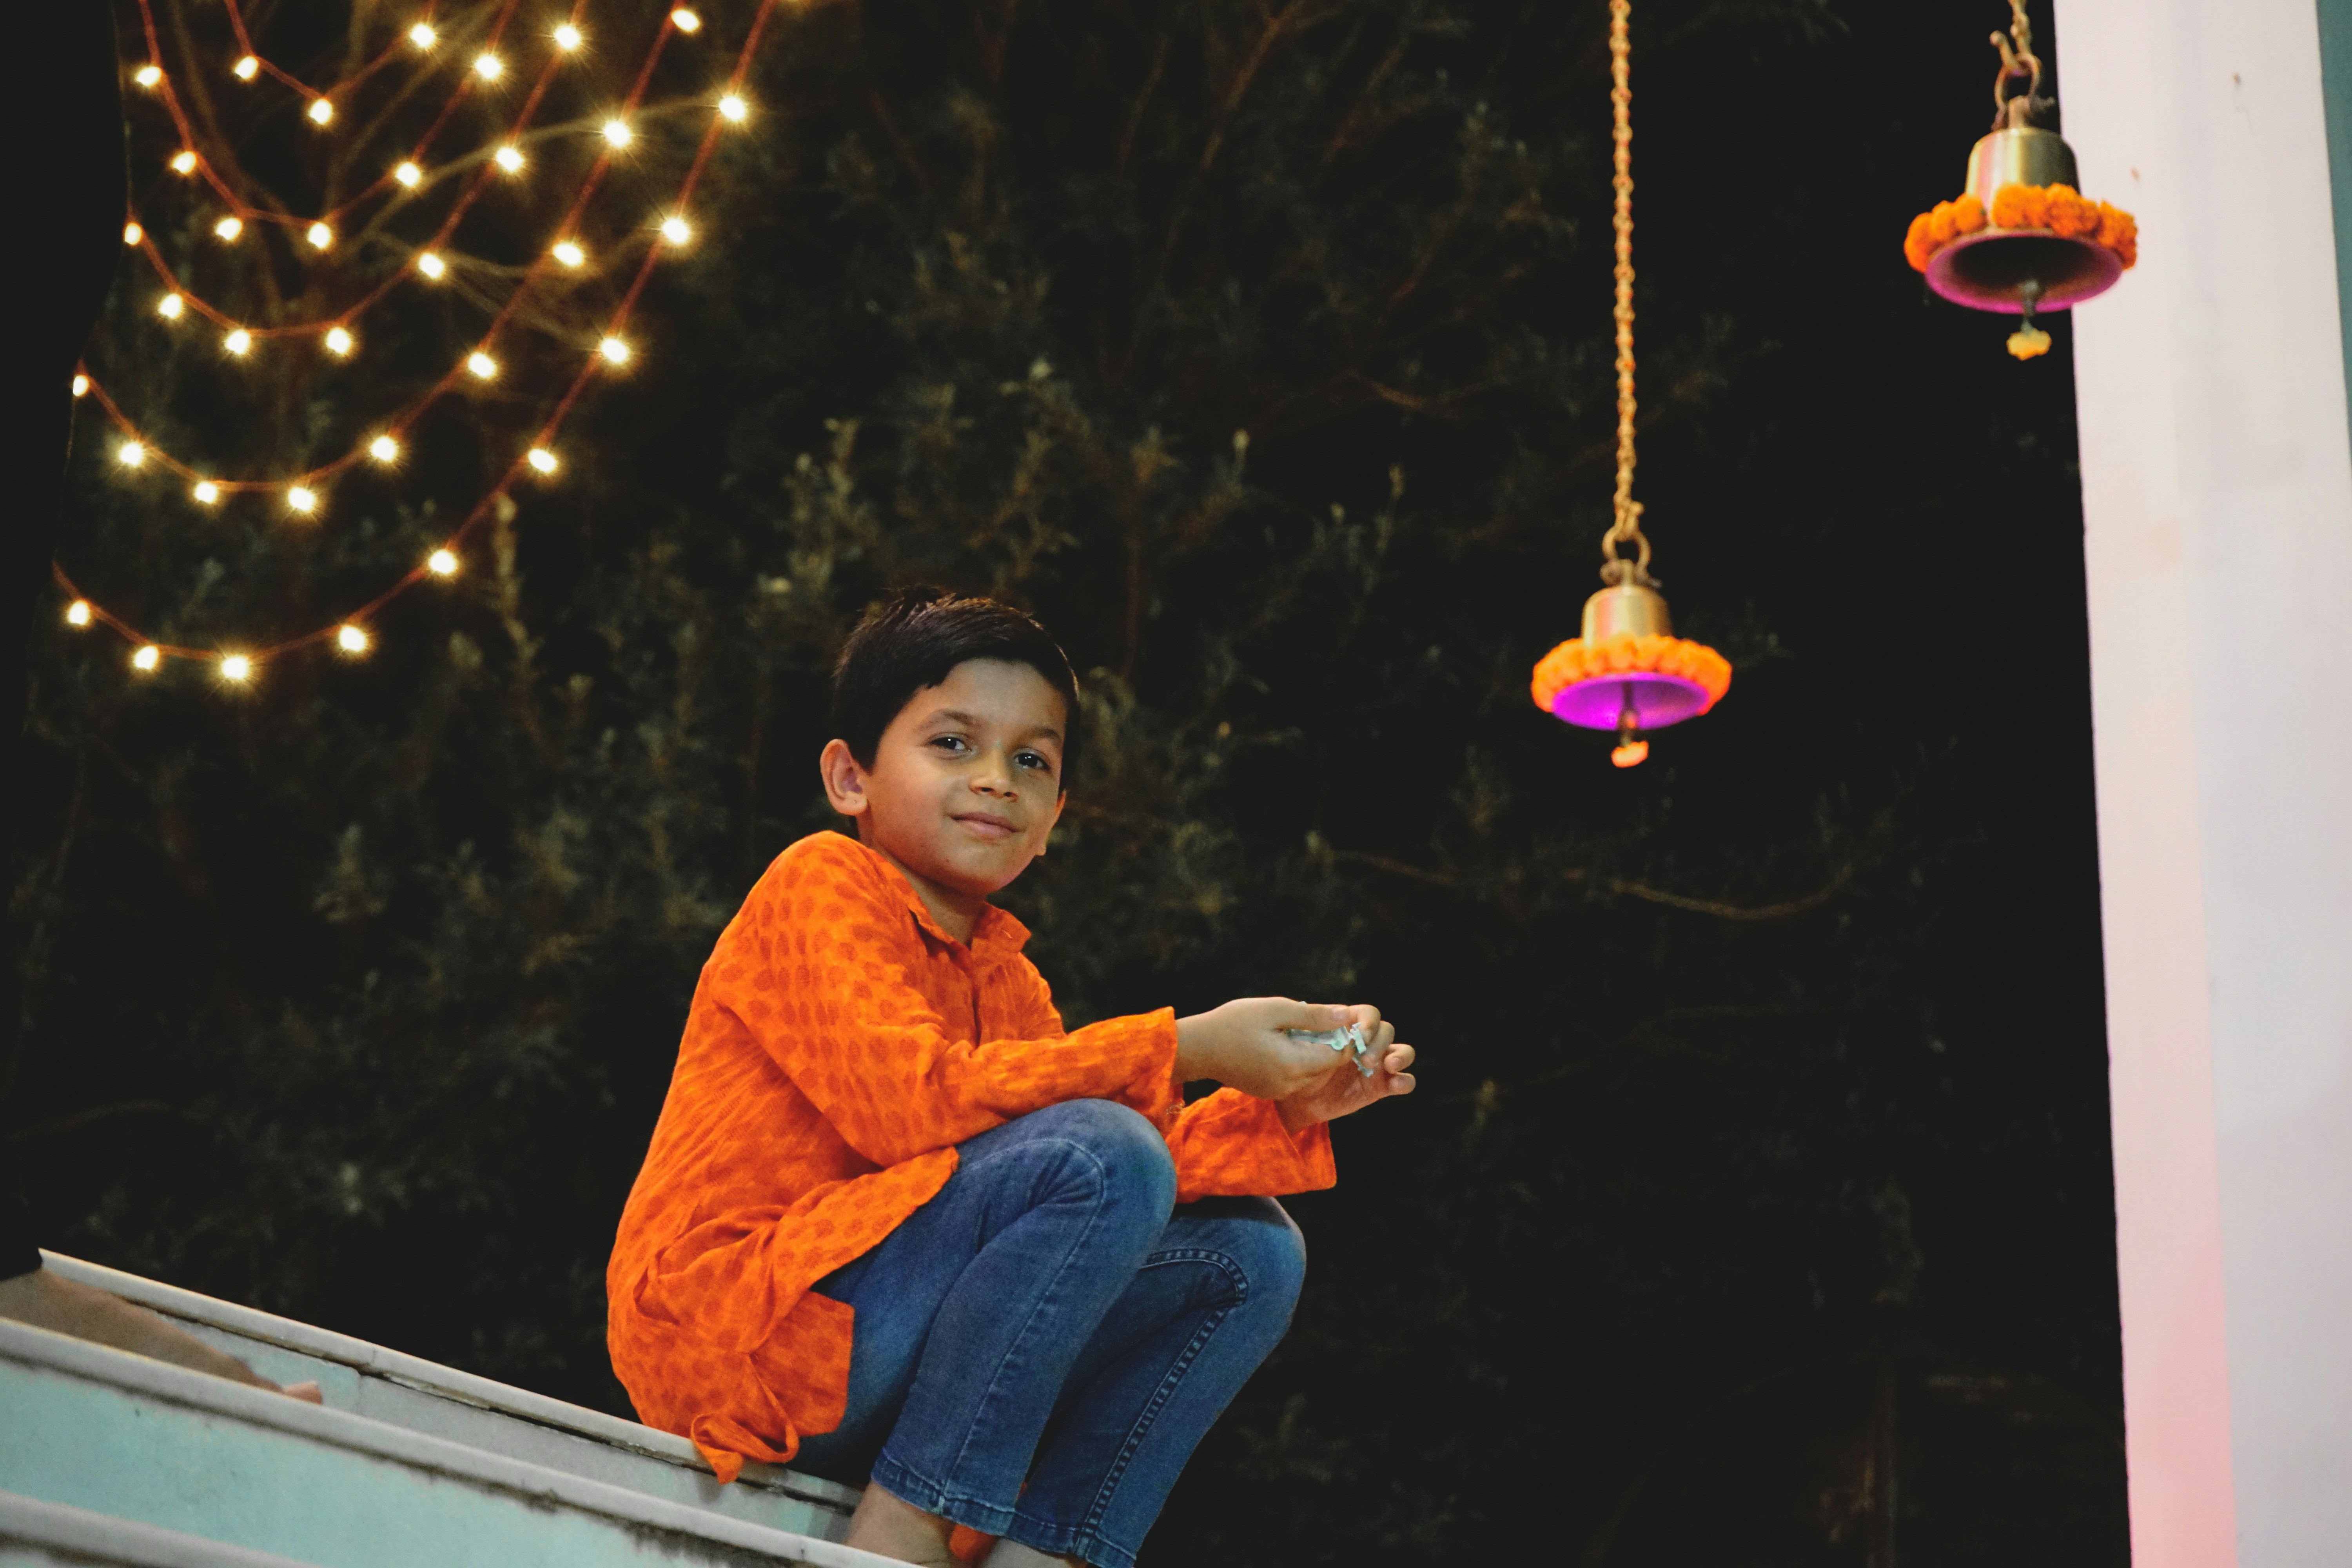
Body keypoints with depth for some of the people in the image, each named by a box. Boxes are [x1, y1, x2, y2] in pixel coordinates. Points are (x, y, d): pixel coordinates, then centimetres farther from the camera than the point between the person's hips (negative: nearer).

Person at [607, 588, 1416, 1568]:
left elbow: (1131, 1177, 11)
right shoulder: (821, 883, -5)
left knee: (1248, 1252, 3)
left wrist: (1280, 1111, -4)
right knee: (1097, 1153, -25)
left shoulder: (1005, 978, 19)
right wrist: (1181, 1048, -21)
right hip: (730, 1333, -8)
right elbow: (911, 1102, -22)